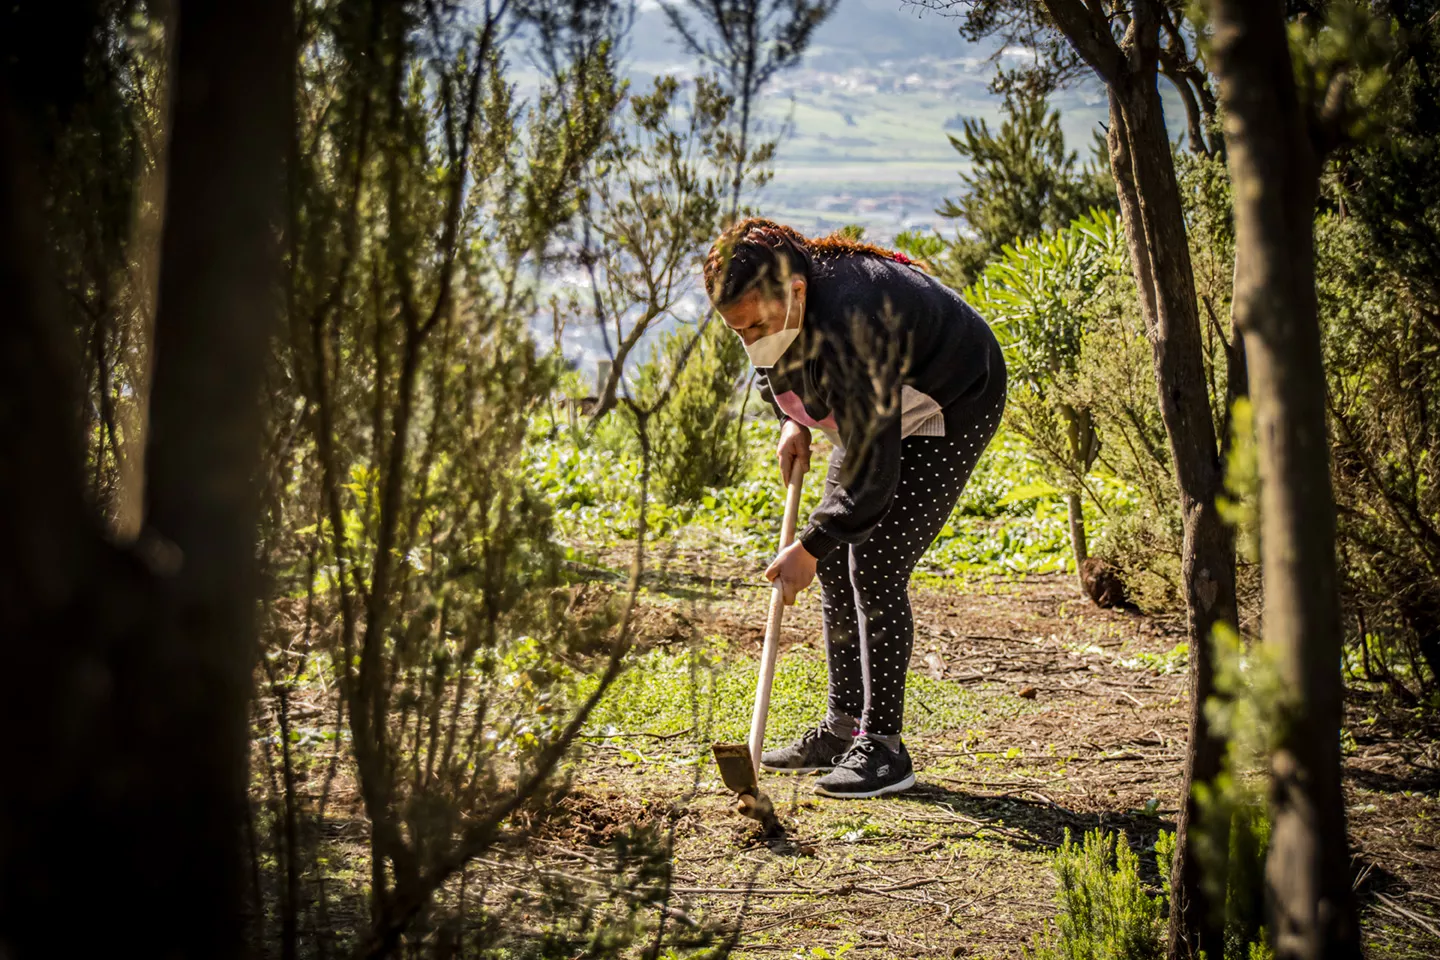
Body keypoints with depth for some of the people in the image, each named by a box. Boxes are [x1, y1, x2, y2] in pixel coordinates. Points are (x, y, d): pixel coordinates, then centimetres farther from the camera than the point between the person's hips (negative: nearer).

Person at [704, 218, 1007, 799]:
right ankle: (843, 726, 15)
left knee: (876, 566, -15)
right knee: (836, 561, 5)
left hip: (951, 410, -9)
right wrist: (792, 422, -3)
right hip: (878, 410, 9)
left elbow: (872, 474, -36)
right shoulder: (768, 303, -16)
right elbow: (773, 367, 12)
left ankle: (882, 747, -8)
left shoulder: (849, 330, -41)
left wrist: (809, 546, -29)